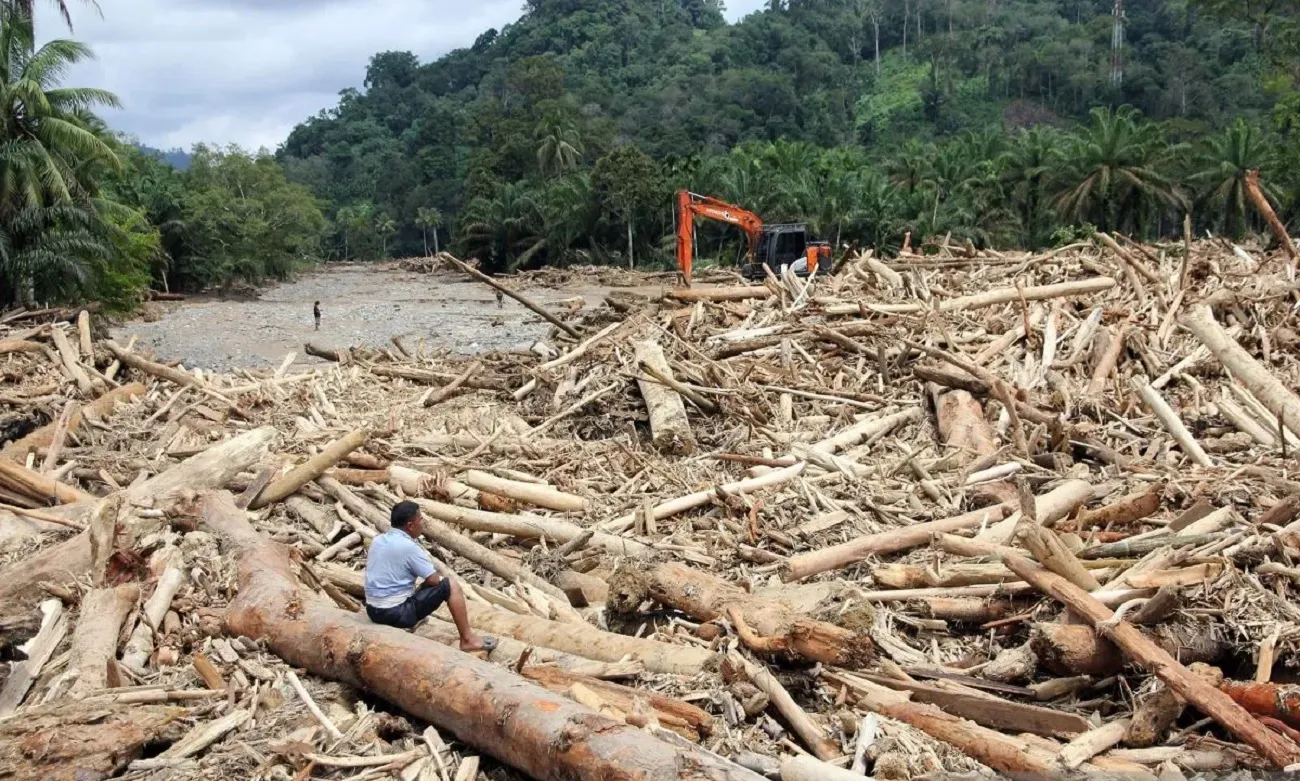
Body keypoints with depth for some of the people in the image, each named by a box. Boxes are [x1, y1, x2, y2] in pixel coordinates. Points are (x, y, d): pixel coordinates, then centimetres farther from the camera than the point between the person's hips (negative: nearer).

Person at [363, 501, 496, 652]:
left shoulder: (377, 540, 6)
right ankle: (467, 639, 2)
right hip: (397, 614, -8)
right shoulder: (409, 547, -17)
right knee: (450, 584, -1)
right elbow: (434, 580, -11)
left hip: (373, 611, 8)